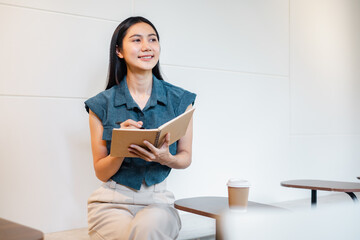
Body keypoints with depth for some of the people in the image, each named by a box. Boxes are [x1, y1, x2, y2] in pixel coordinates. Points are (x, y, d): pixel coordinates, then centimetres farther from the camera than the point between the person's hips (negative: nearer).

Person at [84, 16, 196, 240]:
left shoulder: (180, 100, 1)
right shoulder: (101, 104, -1)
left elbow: (186, 157, 10)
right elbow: (101, 172, 2)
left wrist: (166, 158, -14)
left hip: (158, 199, 0)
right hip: (112, 201, 0)